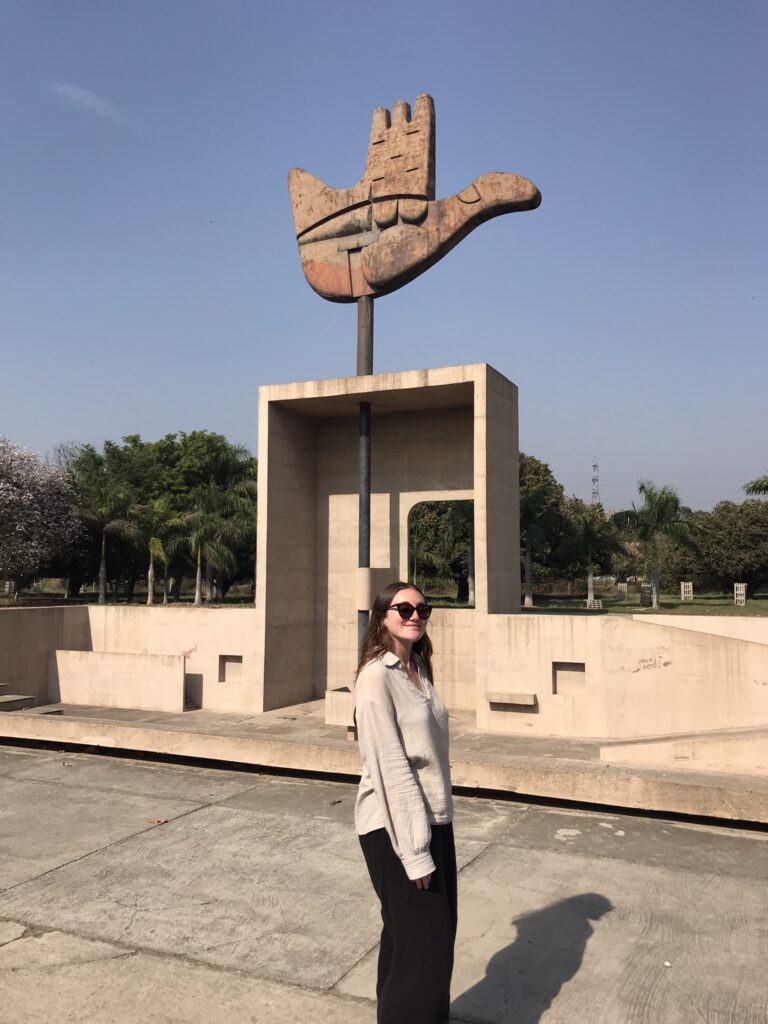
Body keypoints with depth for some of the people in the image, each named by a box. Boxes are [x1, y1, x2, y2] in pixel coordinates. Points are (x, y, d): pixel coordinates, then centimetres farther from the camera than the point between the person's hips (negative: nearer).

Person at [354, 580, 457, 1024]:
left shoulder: (420, 669, 7)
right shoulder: (377, 677, -17)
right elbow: (390, 768, -19)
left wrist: (433, 828, 12)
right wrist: (415, 851, -18)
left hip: (434, 819, 8)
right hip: (396, 826, -8)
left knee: (437, 937, 18)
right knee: (420, 946, 3)